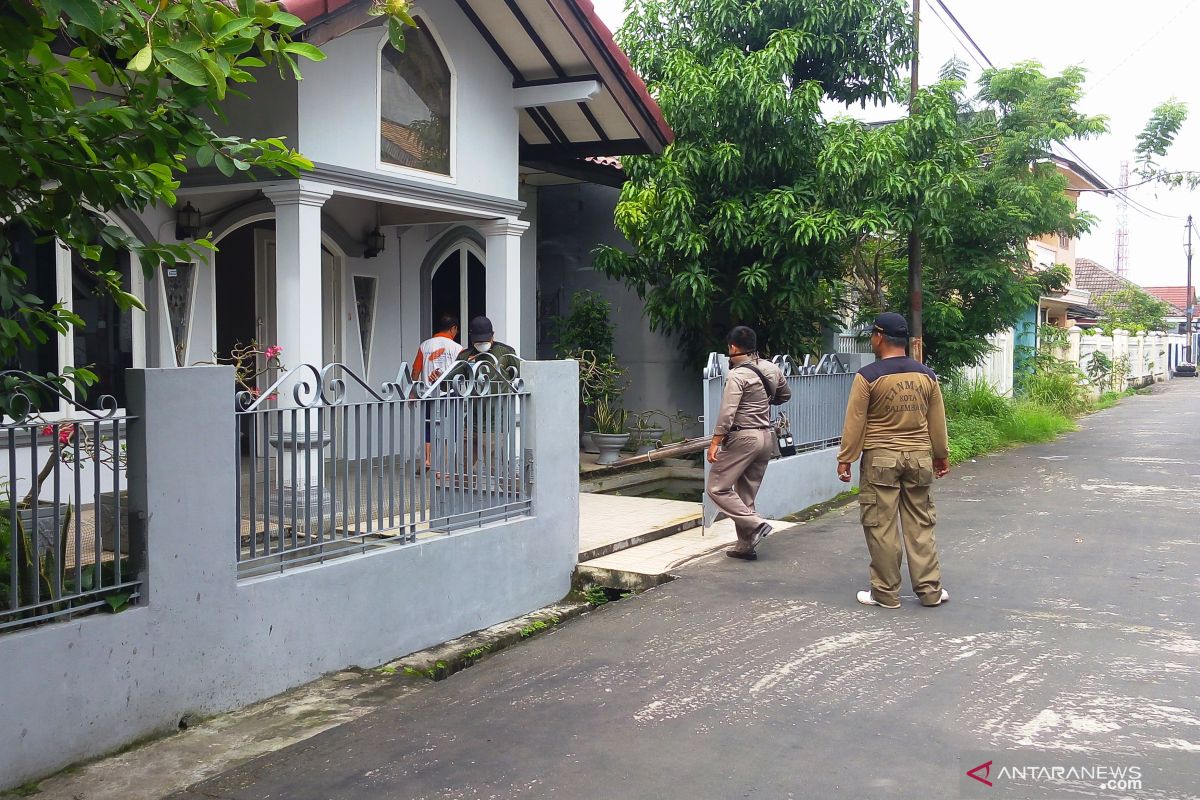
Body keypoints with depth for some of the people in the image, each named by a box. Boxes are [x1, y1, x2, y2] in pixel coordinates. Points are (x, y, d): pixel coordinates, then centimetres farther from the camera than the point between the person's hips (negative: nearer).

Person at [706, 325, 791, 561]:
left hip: (743, 437, -8)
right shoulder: (772, 369, 7)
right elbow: (785, 395, 25)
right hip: (766, 437, 8)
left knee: (717, 488, -1)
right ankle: (745, 545, 16)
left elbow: (727, 413, -20)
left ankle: (755, 524, -11)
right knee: (747, 493, 14)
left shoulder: (738, 375, -14)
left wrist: (715, 442, -17)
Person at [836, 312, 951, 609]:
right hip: (919, 457, 4)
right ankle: (930, 590, 14)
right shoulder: (926, 375, 5)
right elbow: (937, 421, 13)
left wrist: (845, 459, 1)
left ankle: (885, 593, 9)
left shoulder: (868, 376, -10)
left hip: (880, 459, -4)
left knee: (881, 528, 3)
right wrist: (942, 455, 24)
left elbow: (855, 422, -7)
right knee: (920, 526, 10)